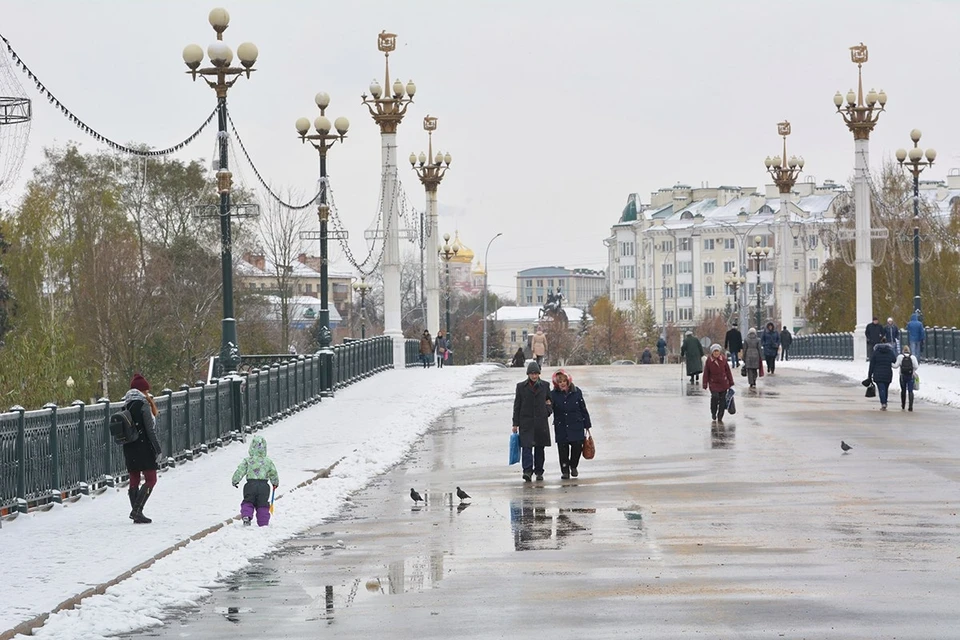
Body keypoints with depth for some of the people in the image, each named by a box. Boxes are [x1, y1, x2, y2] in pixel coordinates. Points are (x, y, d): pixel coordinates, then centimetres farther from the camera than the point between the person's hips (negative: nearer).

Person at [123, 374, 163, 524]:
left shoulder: (126, 406, 10)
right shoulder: (143, 404, -11)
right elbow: (150, 430, -14)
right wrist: (158, 450, -10)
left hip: (129, 449, 7)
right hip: (144, 448, -7)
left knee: (134, 480, 11)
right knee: (151, 479, -3)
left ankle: (136, 513, 11)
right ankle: (137, 509, -15)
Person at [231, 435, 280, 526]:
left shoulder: (247, 460, -2)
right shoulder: (268, 462, 4)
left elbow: (240, 471, -5)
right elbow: (273, 473, 14)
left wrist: (235, 481, 8)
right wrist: (275, 483, 32)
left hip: (250, 485, -1)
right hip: (264, 486, 1)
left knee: (247, 503, 10)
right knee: (262, 505, 10)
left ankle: (246, 515, -17)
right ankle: (263, 523, 9)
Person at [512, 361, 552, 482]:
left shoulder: (545, 385, 6)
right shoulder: (521, 386, 3)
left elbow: (550, 400, 21)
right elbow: (517, 406, 5)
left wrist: (548, 411, 3)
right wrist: (515, 424, 1)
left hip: (541, 421, 2)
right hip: (526, 421, -2)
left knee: (539, 447, 7)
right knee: (527, 446, -14)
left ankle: (539, 471, 16)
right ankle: (527, 471, -20)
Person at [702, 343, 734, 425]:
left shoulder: (723, 359, 0)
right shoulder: (709, 360, -4)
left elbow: (728, 371, 7)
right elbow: (706, 373, 0)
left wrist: (730, 382, 10)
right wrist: (705, 384, -1)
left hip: (723, 383, 2)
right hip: (713, 383, -2)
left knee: (722, 400, 4)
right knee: (715, 397, -20)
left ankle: (720, 418, 15)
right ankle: (714, 417, -1)